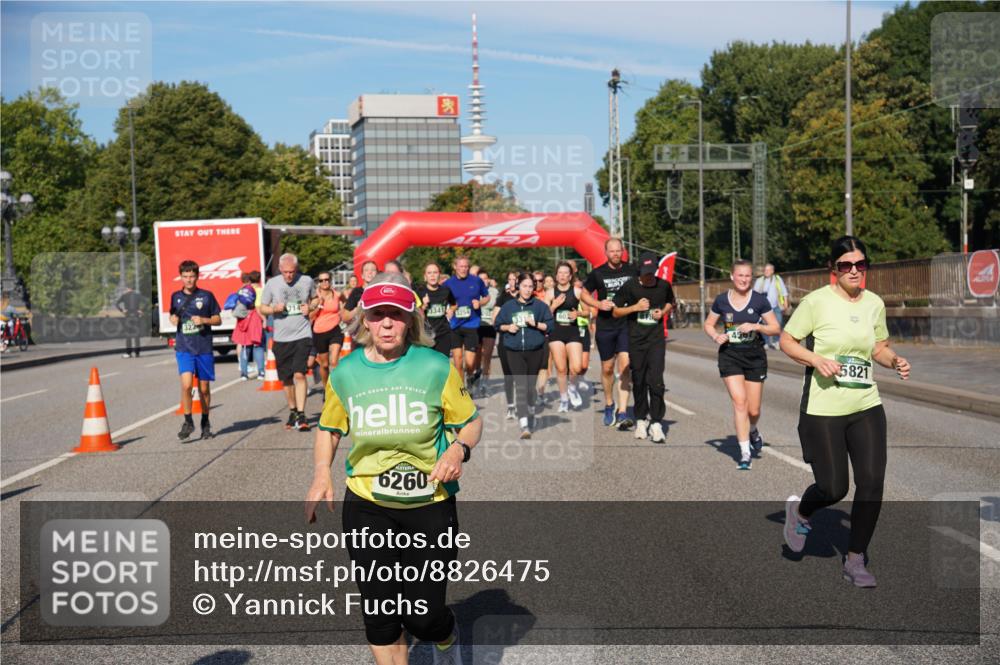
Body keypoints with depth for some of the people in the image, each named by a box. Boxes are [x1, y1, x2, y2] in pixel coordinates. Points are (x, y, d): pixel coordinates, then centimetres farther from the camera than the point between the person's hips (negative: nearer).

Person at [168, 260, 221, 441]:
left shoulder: (206, 296, 1)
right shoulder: (176, 296, 7)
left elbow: (218, 319, 6)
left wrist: (203, 320, -12)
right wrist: (173, 319, -2)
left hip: (204, 348, 0)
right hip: (184, 348, 1)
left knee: (204, 388, 7)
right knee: (186, 384, -16)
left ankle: (205, 423, 24)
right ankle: (188, 422, -2)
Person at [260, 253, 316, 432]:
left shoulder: (307, 281, 0)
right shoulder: (272, 283, 0)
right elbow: (262, 307, 7)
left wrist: (310, 307, -4)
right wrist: (274, 309, -14)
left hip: (302, 335, -2)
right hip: (281, 338, 2)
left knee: (299, 374, -16)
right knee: (286, 379, 10)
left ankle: (301, 415, -13)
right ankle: (293, 412, 28)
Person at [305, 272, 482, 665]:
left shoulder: (436, 367, -7)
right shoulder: (345, 373, -1)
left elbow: (471, 420, 1)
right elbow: (328, 429, 14)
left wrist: (459, 449, -19)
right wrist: (321, 474, -1)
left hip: (430, 504, -2)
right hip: (367, 506, 2)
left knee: (423, 614, 2)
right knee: (380, 611, 6)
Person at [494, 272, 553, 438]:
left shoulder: (540, 305, 1)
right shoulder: (508, 306, 6)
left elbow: (550, 325, -2)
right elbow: (497, 324, 14)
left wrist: (536, 324, -16)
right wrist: (508, 327, -5)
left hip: (535, 351, 0)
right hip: (515, 352, 0)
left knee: (530, 386, 13)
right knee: (521, 386, -11)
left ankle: (531, 414, 39)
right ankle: (524, 426, -18)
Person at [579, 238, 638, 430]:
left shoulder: (633, 271, 1)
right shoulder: (597, 273, -1)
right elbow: (584, 294, 10)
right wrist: (598, 304, -8)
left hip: (627, 325, -1)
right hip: (605, 326, 1)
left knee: (625, 366, -14)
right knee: (607, 368, 11)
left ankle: (622, 413, -16)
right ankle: (609, 405, 34)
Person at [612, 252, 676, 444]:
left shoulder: (664, 286, 0)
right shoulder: (629, 286, -5)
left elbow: (670, 303, 21)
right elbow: (615, 312, 0)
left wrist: (663, 312, -1)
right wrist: (635, 307, -15)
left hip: (657, 339, 0)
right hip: (635, 340, 0)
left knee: (656, 381, -11)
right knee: (639, 381, 8)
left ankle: (656, 423, -4)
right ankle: (641, 419, 24)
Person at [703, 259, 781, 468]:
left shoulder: (759, 300, -4)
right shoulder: (721, 300, -1)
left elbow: (776, 328, -2)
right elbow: (708, 324, 12)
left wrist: (755, 326, -18)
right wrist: (716, 336, -8)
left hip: (755, 356, 0)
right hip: (730, 355, 0)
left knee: (753, 410, 4)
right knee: (739, 401, -14)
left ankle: (753, 430, 41)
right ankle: (745, 453, -5)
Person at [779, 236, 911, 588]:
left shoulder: (874, 303, 7)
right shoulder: (817, 301, -9)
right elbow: (786, 341, -3)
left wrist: (895, 360, -2)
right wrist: (816, 359, -19)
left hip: (867, 407, 5)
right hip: (822, 410, -4)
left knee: (872, 482, -3)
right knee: (833, 488, -1)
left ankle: (855, 560, 14)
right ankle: (799, 511, 36)